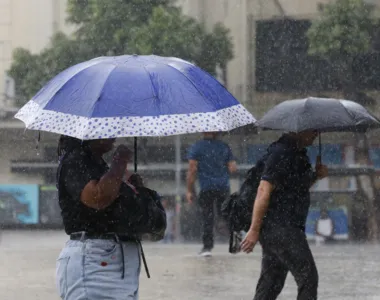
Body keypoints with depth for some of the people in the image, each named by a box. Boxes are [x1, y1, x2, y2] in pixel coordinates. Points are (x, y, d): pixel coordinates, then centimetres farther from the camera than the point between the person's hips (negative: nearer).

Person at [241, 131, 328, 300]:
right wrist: (254, 230, -22)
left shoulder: (298, 153, 16)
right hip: (279, 228, -10)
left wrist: (316, 176, 8)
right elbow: (264, 190, -19)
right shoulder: (281, 152, -14)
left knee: (271, 284, 10)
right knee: (308, 277, -10)